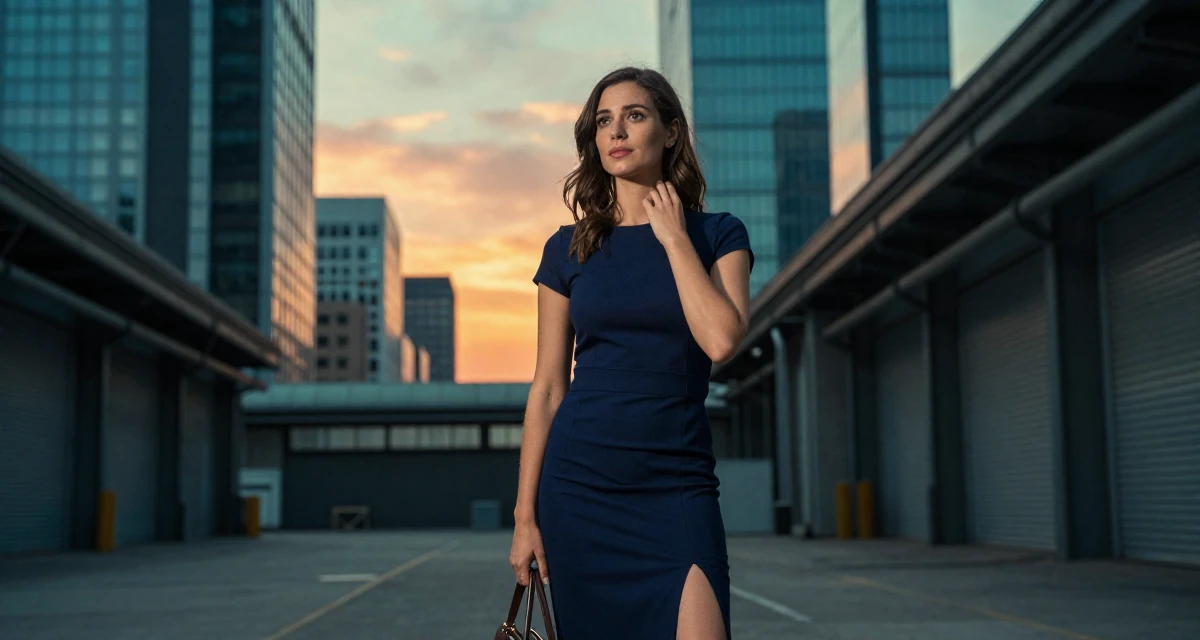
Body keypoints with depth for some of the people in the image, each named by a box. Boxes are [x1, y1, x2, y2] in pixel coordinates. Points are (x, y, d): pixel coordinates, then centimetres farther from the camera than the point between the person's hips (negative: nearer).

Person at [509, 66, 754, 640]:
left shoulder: (717, 234, 4)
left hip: (677, 486, -1)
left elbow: (722, 340, -15)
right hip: (579, 481, 2)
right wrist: (525, 515, 4)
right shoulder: (569, 248, 7)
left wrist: (673, 236, -7)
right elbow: (547, 388, 7)